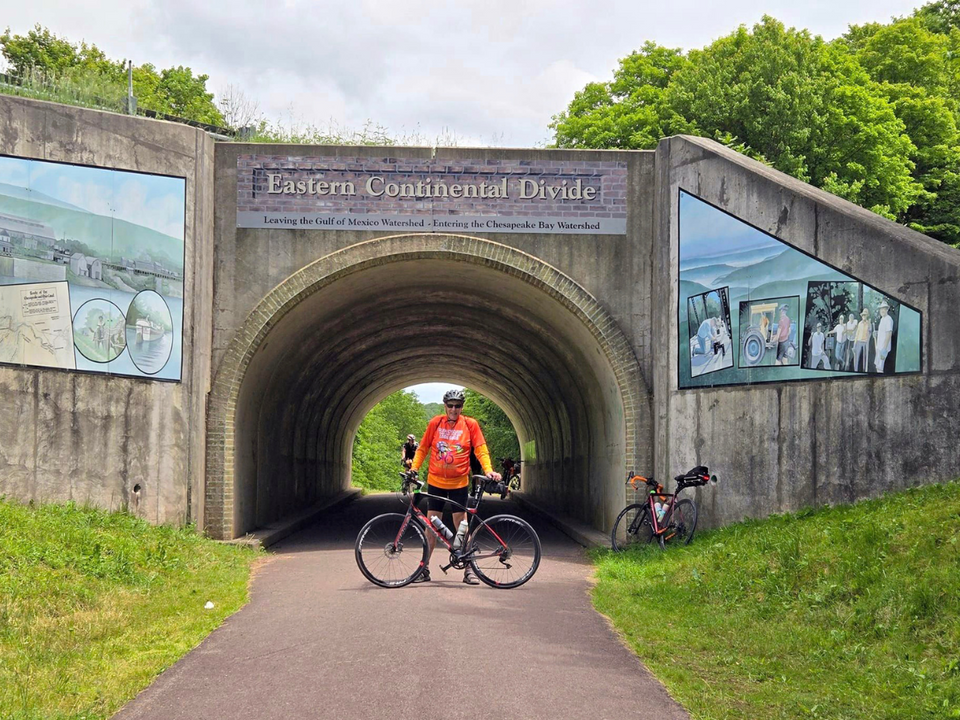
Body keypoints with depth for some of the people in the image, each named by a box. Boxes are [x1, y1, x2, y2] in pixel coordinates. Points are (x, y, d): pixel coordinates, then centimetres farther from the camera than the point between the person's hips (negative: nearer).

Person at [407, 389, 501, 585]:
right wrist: (413, 469, -4)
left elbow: (481, 450, -2)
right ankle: (424, 569, 11)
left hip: (459, 482, -1)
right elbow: (422, 449, 7)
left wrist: (488, 470, -17)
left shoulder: (470, 424, -2)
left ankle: (469, 569, 7)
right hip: (435, 481, 2)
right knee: (430, 525, 4)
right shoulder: (435, 423, 1)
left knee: (461, 525, 0)